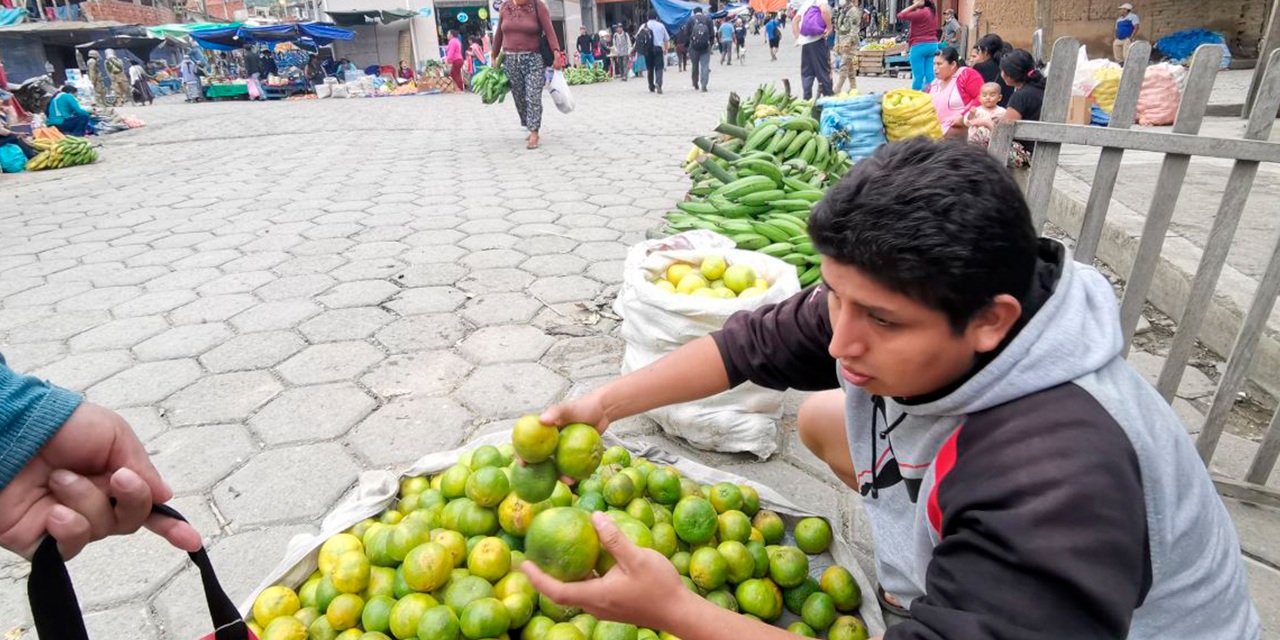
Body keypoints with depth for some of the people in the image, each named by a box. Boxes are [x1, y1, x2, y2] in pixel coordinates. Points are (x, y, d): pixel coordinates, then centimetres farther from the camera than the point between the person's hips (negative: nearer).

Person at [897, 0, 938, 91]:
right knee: (930, 74, 3)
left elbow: (901, 15, -13)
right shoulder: (933, 13, 15)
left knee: (918, 75, -4)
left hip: (920, 46, -8)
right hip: (933, 45, 8)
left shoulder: (921, 13, -11)